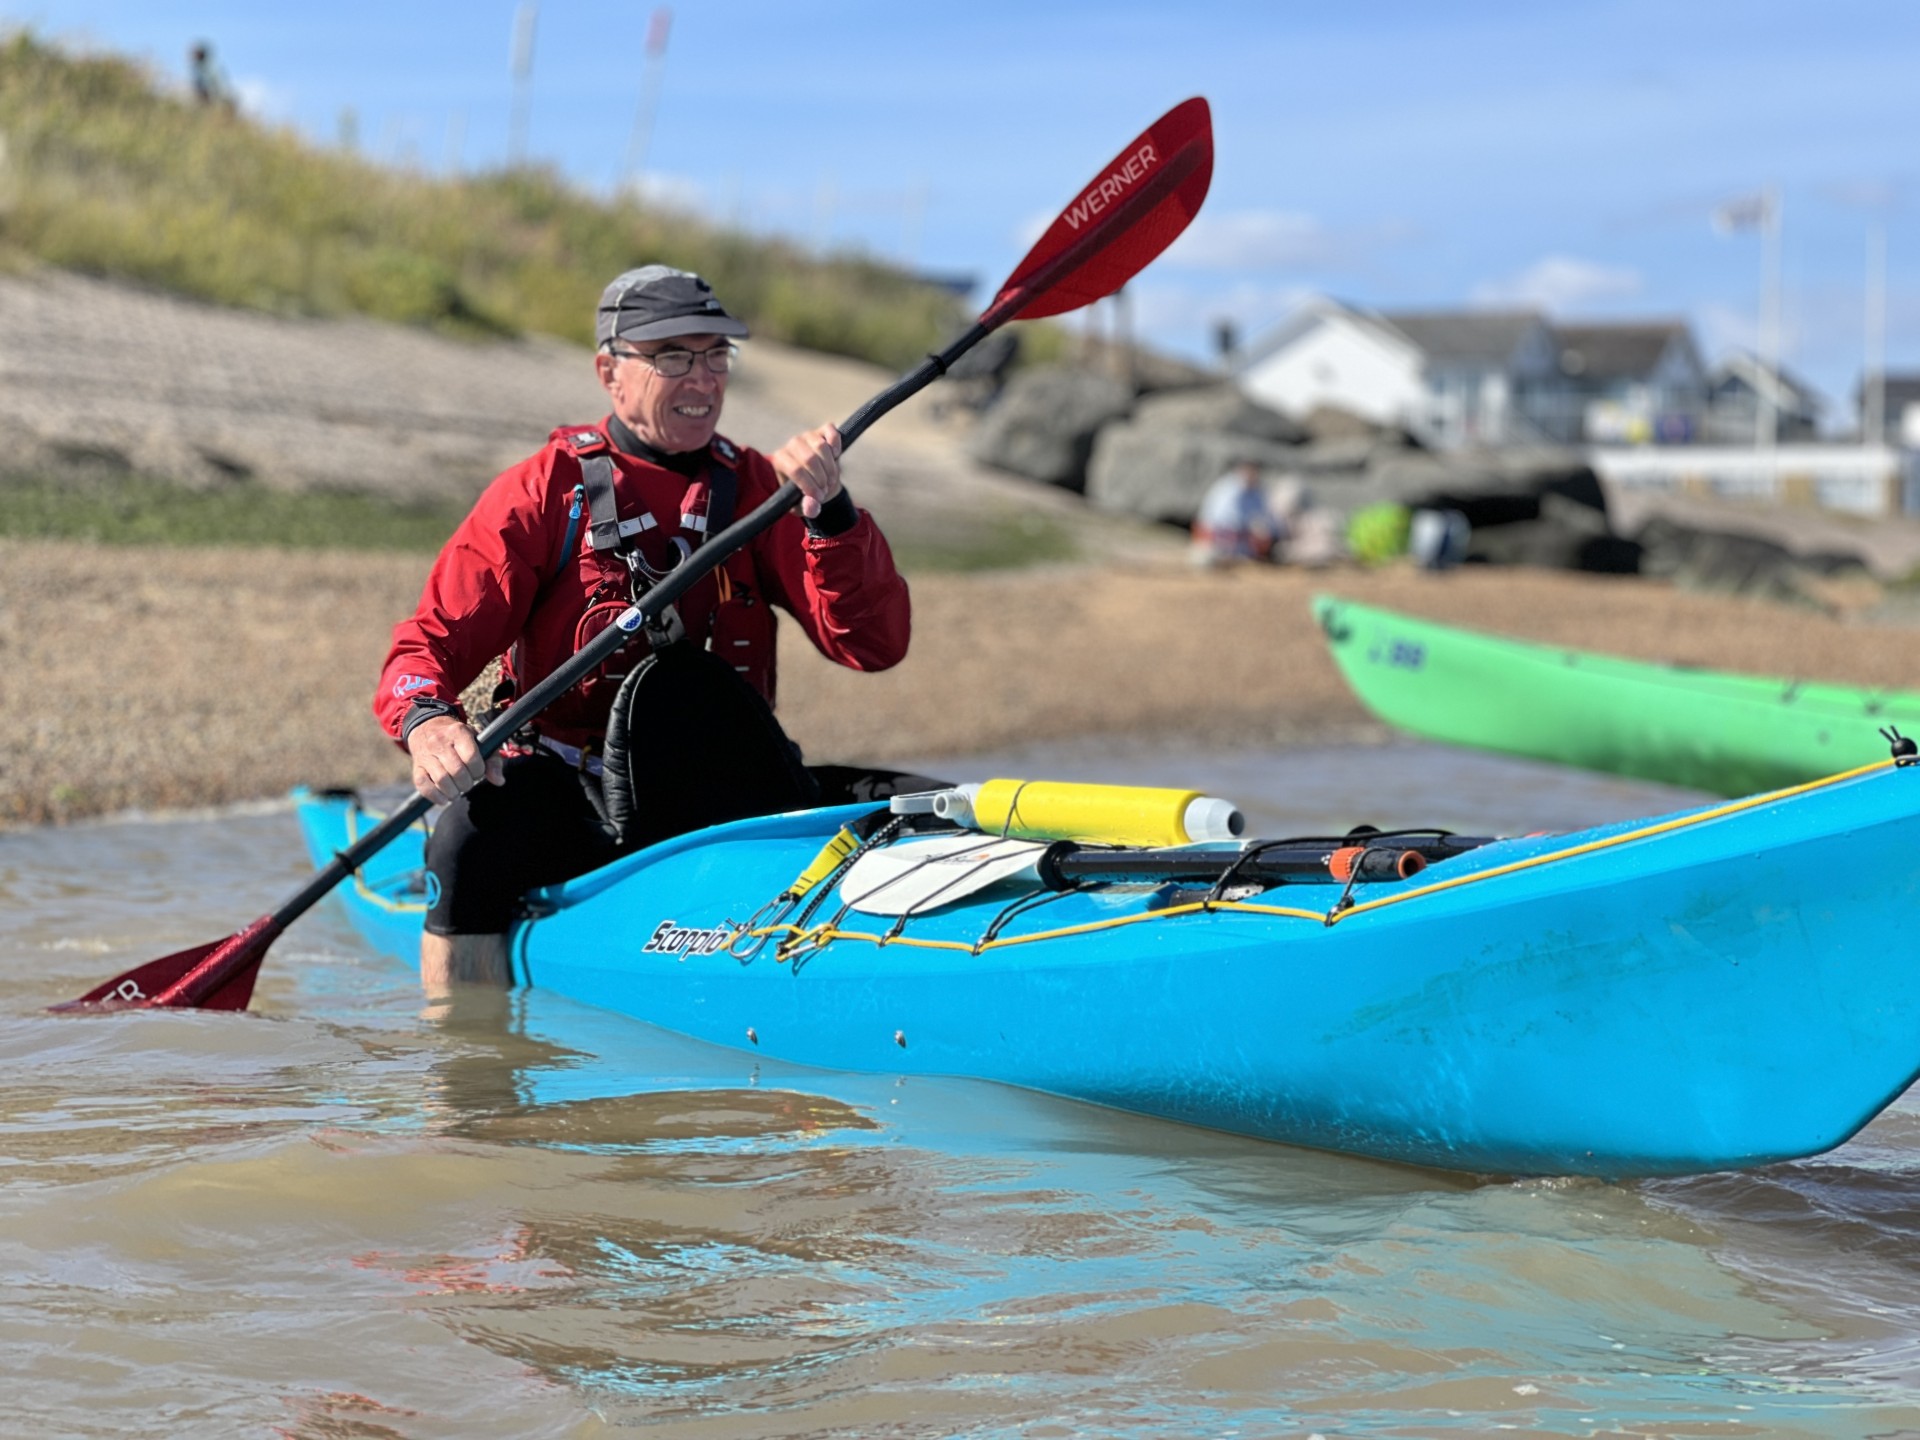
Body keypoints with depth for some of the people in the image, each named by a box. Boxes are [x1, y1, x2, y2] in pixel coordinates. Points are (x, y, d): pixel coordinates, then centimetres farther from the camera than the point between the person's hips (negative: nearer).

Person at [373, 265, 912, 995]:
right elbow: (432, 640, -4)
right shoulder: (544, 490, 2)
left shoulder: (756, 489, 9)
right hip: (566, 794, -2)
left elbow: (874, 645, -2)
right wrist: (426, 721, -28)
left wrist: (830, 513, -19)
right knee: (475, 832, -32)